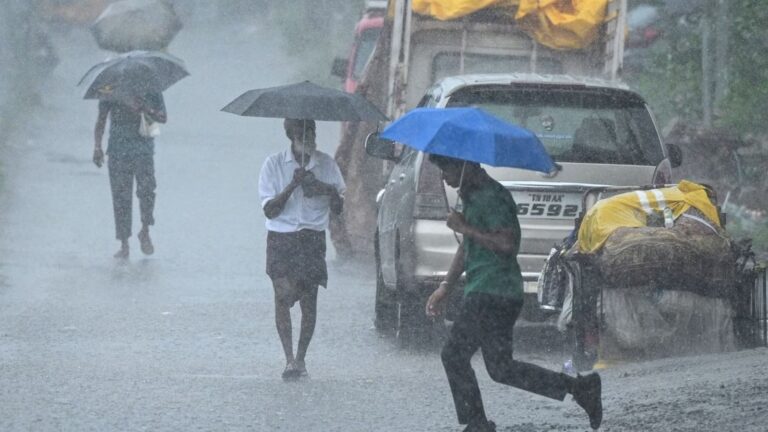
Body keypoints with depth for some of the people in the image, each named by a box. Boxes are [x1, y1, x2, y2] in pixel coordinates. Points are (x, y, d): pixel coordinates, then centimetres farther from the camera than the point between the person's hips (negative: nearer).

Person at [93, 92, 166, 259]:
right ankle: (124, 245, 6)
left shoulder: (151, 90, 3)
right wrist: (97, 146, 1)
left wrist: (144, 109, -18)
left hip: (143, 147, -1)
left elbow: (163, 118, 1)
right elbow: (101, 119, 10)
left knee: (146, 189, -21)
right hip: (118, 149, 1)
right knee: (121, 197, -1)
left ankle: (145, 231, 1)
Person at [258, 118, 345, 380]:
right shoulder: (274, 164, -1)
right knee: (283, 294, -15)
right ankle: (290, 359, -15)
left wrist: (331, 191, -12)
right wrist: (292, 185, -18)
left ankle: (300, 358, 12)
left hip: (313, 239, 2)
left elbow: (337, 210, 10)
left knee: (309, 299, 0)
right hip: (281, 238, -2)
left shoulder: (326, 165, 6)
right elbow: (269, 210, -6)